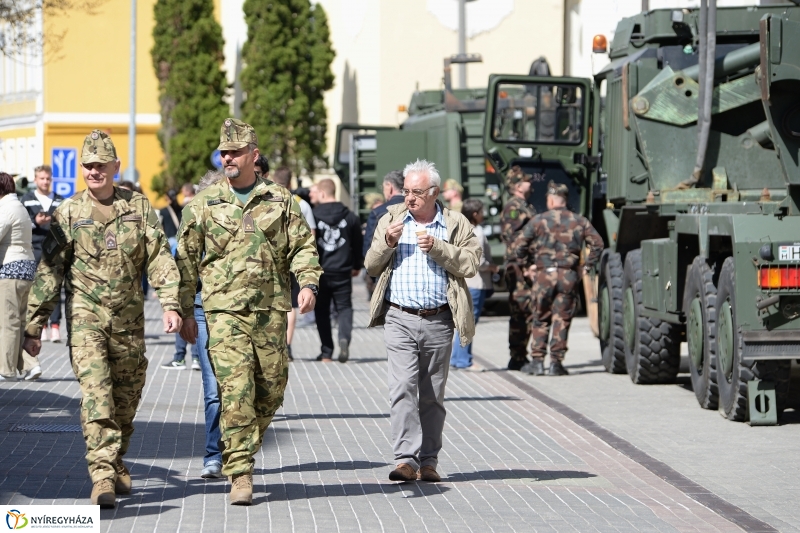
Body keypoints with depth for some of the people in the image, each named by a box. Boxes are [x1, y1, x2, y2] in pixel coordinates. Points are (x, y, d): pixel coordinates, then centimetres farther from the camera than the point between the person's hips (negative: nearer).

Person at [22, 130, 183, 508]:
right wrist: (33, 326, 0)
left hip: (129, 320, 2)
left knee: (125, 398, 10)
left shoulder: (139, 207, 5)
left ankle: (115, 465, 30)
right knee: (95, 392, -17)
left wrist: (170, 304, -12)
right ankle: (103, 476, -22)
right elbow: (48, 272, 3)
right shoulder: (68, 214, 2)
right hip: (85, 317, -2)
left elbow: (159, 259, 2)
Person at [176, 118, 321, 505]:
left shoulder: (280, 200, 9)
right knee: (235, 390, -12)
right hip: (224, 310, -2)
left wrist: (308, 284, -9)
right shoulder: (203, 204, 6)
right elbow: (187, 260, 10)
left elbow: (303, 246, 9)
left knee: (272, 389, 5)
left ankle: (241, 451, 28)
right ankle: (240, 474, -10)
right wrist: (185, 312, 8)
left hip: (271, 311, 2)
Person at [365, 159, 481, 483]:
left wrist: (437, 247, -14)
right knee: (403, 387, -14)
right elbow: (371, 266, 12)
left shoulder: (456, 224, 6)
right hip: (400, 319, 0)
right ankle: (405, 459, -17)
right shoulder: (391, 219, 11)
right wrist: (387, 243, -6)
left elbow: (471, 264, -4)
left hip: (439, 322, 0)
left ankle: (428, 460, 14)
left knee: (433, 394, 6)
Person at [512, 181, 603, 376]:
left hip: (544, 274, -1)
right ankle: (556, 362, 2)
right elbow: (597, 244, 4)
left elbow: (518, 245, -4)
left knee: (540, 319, 9)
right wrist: (587, 266, 10)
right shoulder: (579, 221, 7)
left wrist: (528, 265, 8)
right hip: (569, 275, 1)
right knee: (562, 320, 5)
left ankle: (537, 361, 8)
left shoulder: (539, 220, -1)